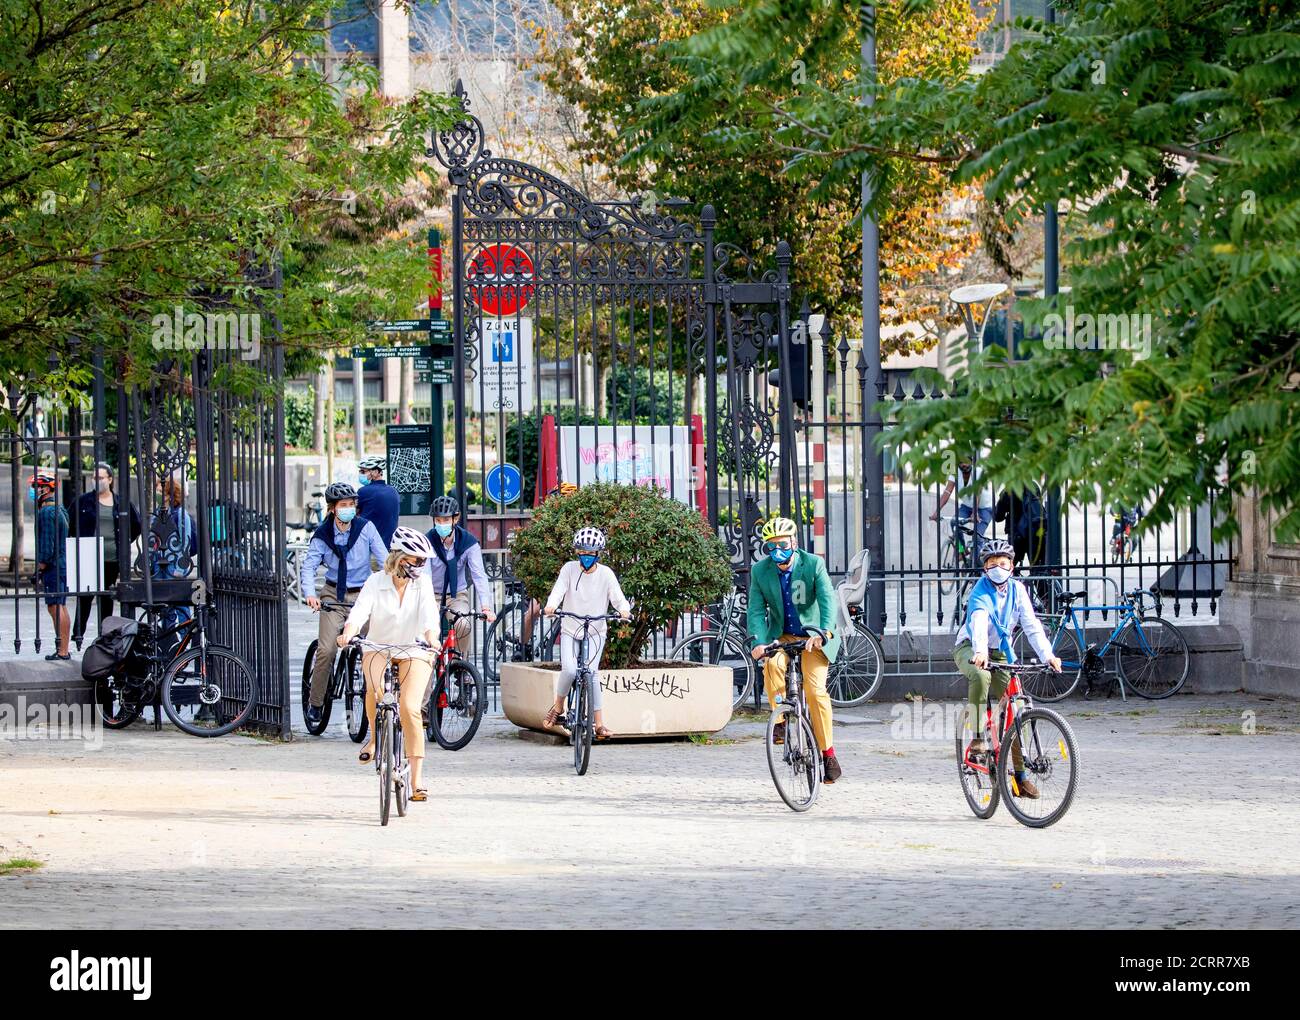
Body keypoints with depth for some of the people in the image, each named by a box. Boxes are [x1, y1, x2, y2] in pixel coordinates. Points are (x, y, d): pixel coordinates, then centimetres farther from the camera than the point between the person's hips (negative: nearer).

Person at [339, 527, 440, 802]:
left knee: (409, 708, -20)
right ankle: (374, 737, -2)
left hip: (413, 652, 0)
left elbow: (429, 614, -21)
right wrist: (348, 633, -42)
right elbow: (359, 611, -21)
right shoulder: (376, 582, -7)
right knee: (375, 688, -33)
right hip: (379, 649, 0)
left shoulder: (422, 583, -6)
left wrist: (431, 637, -43)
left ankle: (417, 779, -15)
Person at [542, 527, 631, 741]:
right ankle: (558, 706, 6)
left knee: (591, 673, -16)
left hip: (595, 632, 0)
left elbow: (617, 596, -11)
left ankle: (599, 723, -13)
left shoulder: (605, 574, -5)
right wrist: (551, 605, -36)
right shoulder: (569, 569, -4)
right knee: (569, 669, -21)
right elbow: (559, 589, -15)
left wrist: (624, 609, -34)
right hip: (570, 630, 0)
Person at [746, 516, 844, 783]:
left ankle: (828, 753, -9)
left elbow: (828, 601, -22)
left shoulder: (813, 564, -12)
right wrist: (758, 642, -27)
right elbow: (756, 610, -10)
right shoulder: (760, 571, -5)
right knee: (772, 665, -32)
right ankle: (780, 721, -17)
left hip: (812, 637, -2)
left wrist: (823, 633, -40)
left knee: (815, 689, -18)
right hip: (781, 636, 2)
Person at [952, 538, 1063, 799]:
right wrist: (980, 653, -55)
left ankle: (1020, 777, -3)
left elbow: (1032, 625, -12)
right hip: (970, 649, -5)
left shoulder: (1017, 590, -3)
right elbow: (978, 622, -36)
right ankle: (977, 737, -26)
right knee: (981, 676, -40)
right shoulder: (981, 591, -17)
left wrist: (1048, 655, -27)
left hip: (1000, 653, 5)